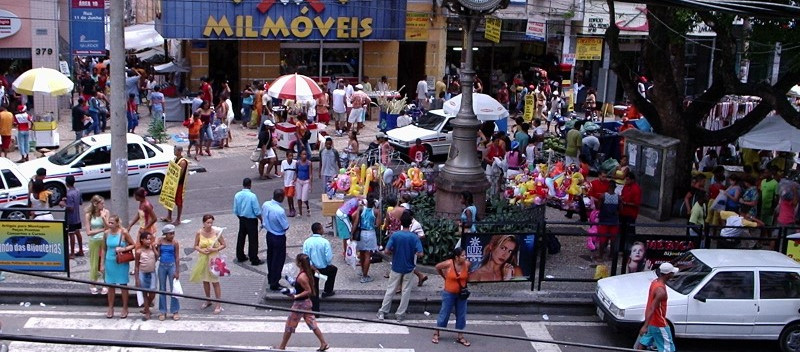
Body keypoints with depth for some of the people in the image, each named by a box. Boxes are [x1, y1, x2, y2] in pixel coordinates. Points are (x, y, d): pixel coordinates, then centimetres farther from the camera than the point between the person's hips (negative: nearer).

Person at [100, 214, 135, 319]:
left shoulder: (124, 232, -11)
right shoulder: (106, 233, -2)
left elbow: (133, 245, -3)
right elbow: (103, 249, 6)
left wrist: (123, 249, -21)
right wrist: (102, 264, 5)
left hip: (122, 263, -3)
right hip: (110, 262, 3)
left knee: (123, 285, 6)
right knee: (111, 285, 10)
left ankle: (125, 308, 19)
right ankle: (110, 308, 24)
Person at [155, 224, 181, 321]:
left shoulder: (175, 243, -7)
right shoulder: (160, 241, -1)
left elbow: (177, 257, -5)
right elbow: (158, 255, 2)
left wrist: (177, 271, -7)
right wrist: (155, 247, -16)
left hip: (171, 266, -3)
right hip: (162, 266, 3)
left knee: (173, 289, 1)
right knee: (162, 289, 9)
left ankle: (175, 311, 10)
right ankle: (162, 311, 17)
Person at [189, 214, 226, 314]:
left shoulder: (216, 232, -12)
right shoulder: (199, 233, -6)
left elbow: (223, 245, -4)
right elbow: (195, 246, 3)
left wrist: (214, 249, -18)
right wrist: (202, 250, -16)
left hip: (213, 259, -3)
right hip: (202, 259, 3)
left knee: (215, 281, 0)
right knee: (205, 281, 16)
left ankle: (218, 304, 8)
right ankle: (208, 301, 34)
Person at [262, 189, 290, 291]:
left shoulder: (265, 205, -10)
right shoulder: (280, 211, -32)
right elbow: (286, 227, -21)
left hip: (269, 234, 7)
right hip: (278, 238, -7)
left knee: (270, 257, 24)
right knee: (278, 260, 8)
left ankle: (270, 278, 40)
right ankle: (274, 284, 18)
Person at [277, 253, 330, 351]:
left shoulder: (301, 277, -27)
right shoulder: (306, 273, 0)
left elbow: (308, 291, -24)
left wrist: (296, 296, -28)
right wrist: (294, 282, 16)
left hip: (300, 304, -9)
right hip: (306, 302, 9)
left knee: (290, 325, 7)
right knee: (312, 323, 15)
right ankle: (324, 344, 18)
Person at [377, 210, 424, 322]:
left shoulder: (395, 235, -13)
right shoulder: (414, 237, -13)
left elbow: (386, 251, -16)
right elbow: (420, 254, -17)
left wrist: (393, 253, 5)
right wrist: (413, 253, 4)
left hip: (396, 267, 1)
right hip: (409, 268, 0)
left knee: (390, 290, 12)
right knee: (406, 291, 11)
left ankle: (383, 312, 17)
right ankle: (400, 314, 17)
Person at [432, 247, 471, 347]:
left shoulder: (467, 264, -12)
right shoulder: (448, 264, -21)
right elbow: (437, 267, 0)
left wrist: (465, 284, 5)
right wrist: (444, 277, 8)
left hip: (461, 294, 3)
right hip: (449, 293, -3)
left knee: (461, 315, 8)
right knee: (444, 313, 5)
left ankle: (460, 336, 21)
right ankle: (436, 333, 22)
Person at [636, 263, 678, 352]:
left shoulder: (655, 282, 0)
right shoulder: (661, 291, -28)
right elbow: (652, 309, -32)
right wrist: (645, 326, -35)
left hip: (651, 321, 9)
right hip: (659, 324, -9)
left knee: (643, 343, 18)